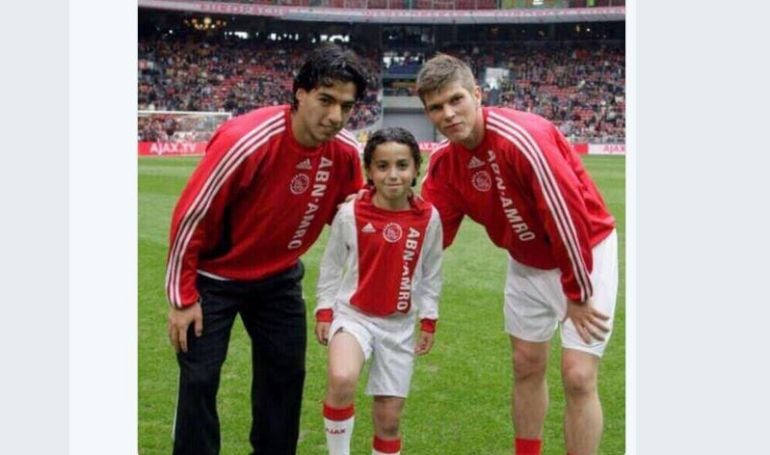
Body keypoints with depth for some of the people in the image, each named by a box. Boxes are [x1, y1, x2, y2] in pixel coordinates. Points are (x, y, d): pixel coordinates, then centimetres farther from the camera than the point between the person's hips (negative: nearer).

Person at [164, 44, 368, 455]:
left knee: (286, 373, 10)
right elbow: (189, 218, -22)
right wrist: (183, 297, -16)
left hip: (280, 277, 5)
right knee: (200, 380, -2)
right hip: (214, 276, -5)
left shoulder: (346, 151, -14)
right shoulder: (245, 140, -31)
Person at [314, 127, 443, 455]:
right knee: (342, 381, -29)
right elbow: (331, 265, 2)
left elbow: (431, 274, 5)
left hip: (400, 324, 2)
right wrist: (324, 311, 1)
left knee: (389, 416, 6)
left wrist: (429, 321, 6)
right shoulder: (350, 214, -11)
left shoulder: (429, 218, -7)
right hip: (353, 313, -2)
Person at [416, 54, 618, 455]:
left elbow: (568, 215, -29)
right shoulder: (445, 162, -9)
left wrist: (578, 294, -21)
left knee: (578, 376, -7)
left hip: (585, 253, -6)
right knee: (526, 366, 14)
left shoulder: (522, 136, -31)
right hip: (526, 264, 7)